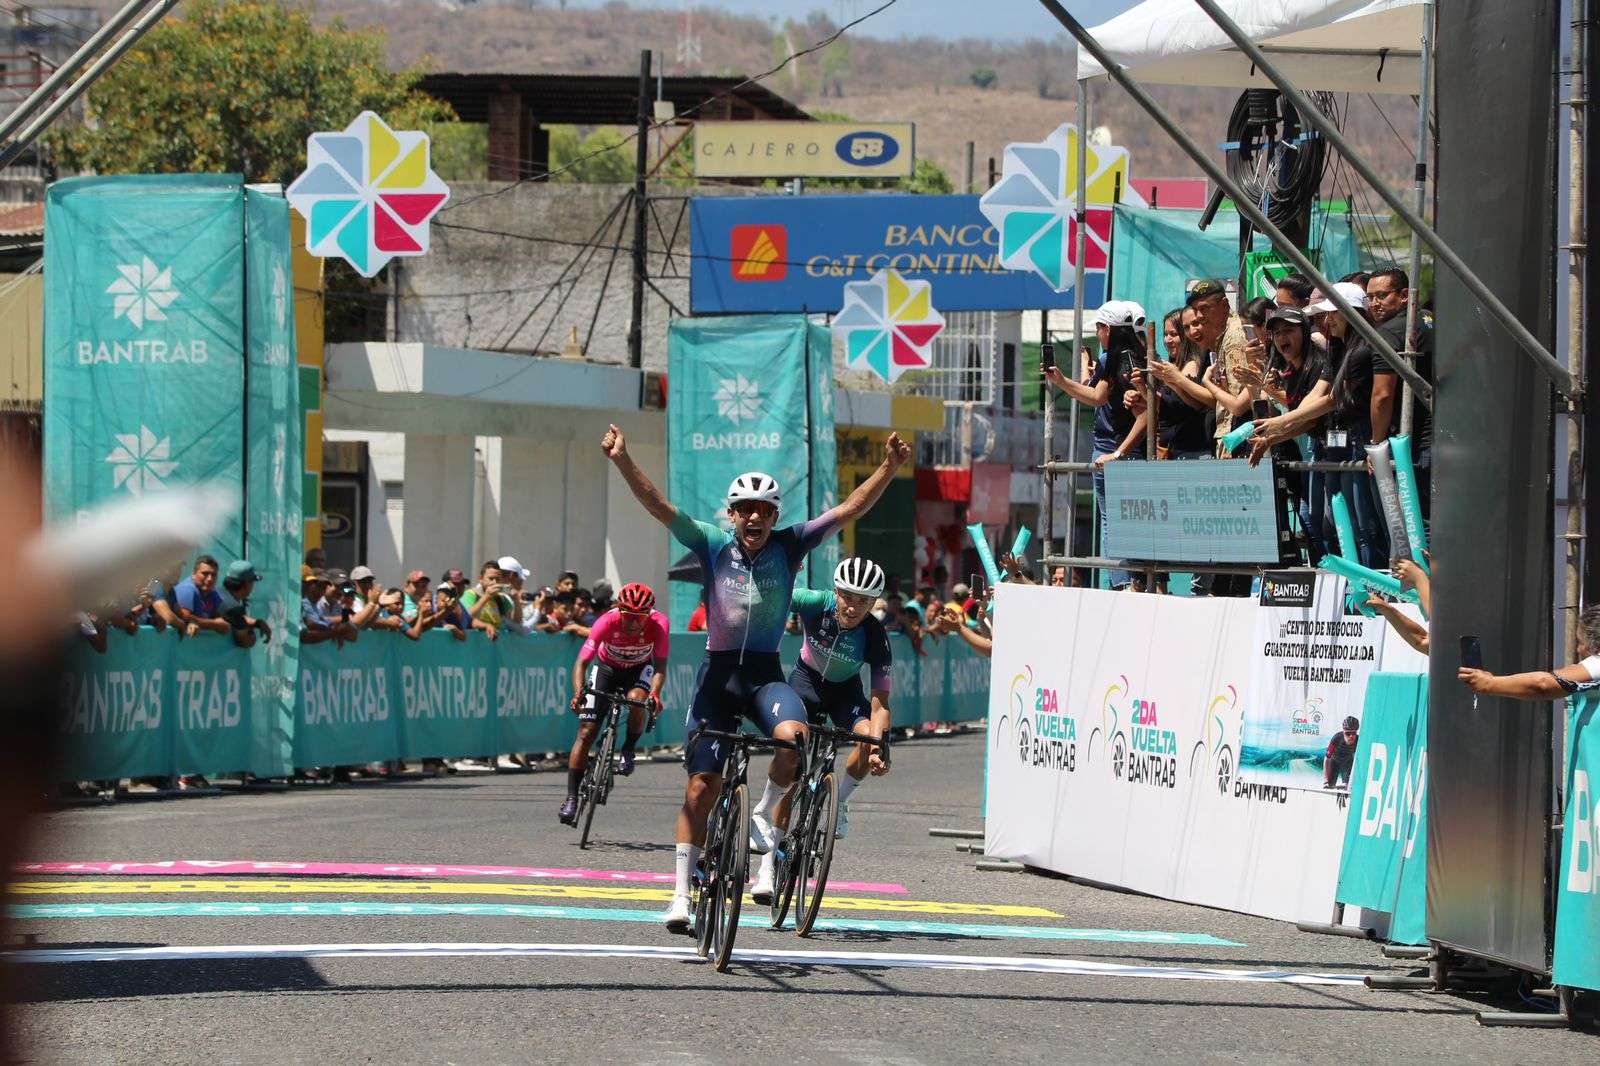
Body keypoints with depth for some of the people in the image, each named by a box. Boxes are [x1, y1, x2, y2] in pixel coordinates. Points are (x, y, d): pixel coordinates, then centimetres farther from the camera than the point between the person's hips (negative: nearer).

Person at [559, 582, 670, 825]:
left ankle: (628, 751, -7)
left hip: (639, 669, 0)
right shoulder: (608, 621, -33)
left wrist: (655, 694, -52)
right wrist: (578, 692, -51)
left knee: (636, 699, -34)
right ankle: (572, 797, -3)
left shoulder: (658, 623, -31)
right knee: (586, 732, -9)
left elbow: (660, 666, -33)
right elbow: (582, 661, -34)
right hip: (606, 666, 0)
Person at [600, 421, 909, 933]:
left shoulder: (789, 545, -2)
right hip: (718, 673, 0)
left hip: (766, 673, 0)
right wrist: (623, 462, -26)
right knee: (702, 784, -3)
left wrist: (889, 468, -16)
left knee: (792, 737, -31)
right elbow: (659, 507, -13)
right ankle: (682, 892, 7)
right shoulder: (713, 545, -4)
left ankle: (764, 812, -2)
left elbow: (850, 509, -5)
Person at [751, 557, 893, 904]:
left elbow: (879, 704, -29)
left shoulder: (875, 638, -29)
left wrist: (878, 746, -45)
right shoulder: (815, 605, -29)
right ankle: (769, 864, -10)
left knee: (871, 738, -31)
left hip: (846, 690, 0)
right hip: (807, 680, 0)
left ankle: (839, 801, -1)